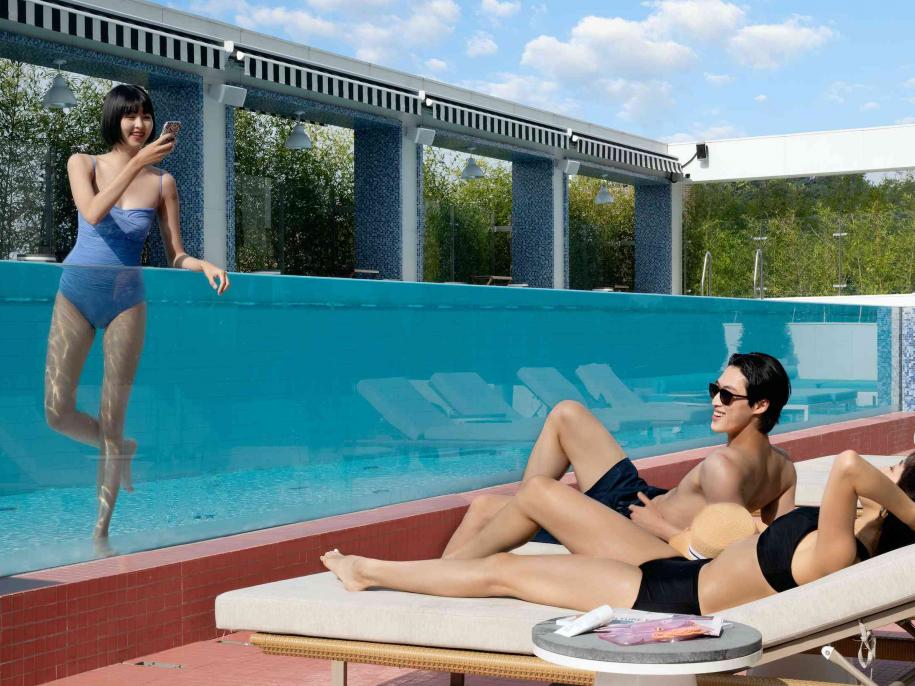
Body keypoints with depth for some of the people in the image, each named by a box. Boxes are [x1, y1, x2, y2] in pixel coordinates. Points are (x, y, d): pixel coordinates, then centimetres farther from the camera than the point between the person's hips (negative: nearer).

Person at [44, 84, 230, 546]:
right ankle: (121, 451, 24)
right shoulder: (83, 164, 0)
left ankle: (101, 531, 10)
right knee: (58, 412, -7)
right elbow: (92, 213, -20)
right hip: (76, 294, 1)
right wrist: (137, 162, -26)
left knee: (113, 420, 0)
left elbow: (176, 255, 3)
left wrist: (204, 265, -19)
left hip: (125, 300, 0)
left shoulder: (162, 182, 2)